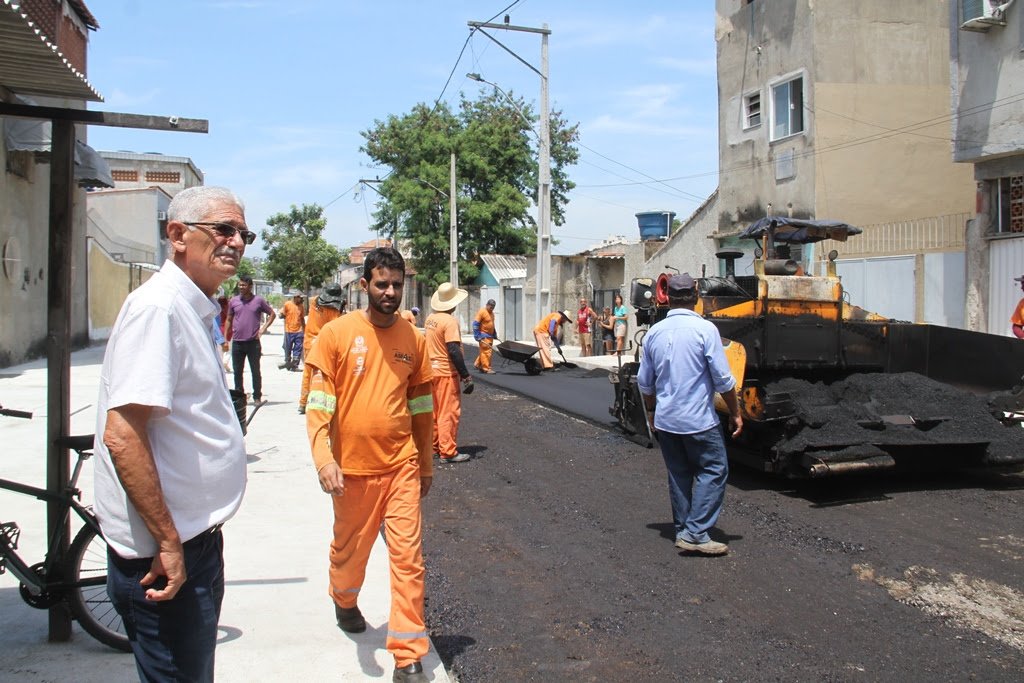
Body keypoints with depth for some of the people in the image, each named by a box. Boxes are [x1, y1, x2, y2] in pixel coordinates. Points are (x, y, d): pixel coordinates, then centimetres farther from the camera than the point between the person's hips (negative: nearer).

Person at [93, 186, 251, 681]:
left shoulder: (194, 309, 13)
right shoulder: (158, 307, -18)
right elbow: (122, 435, -25)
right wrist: (168, 542, -23)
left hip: (194, 539, 10)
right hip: (165, 552, -10)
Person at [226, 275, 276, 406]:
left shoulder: (259, 301, 0)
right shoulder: (233, 301, 6)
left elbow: (272, 314, 8)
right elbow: (229, 320, 13)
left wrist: (263, 328, -2)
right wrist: (226, 339, 9)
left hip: (253, 342, -2)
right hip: (237, 342, 2)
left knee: (255, 371, 2)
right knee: (237, 371, 7)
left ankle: (257, 397, 11)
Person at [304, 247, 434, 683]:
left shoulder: (413, 339, 3)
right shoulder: (337, 333, -6)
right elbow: (318, 403, -8)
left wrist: (425, 465, 16)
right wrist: (324, 459, -18)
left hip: (401, 466, 1)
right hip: (352, 468, -1)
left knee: (408, 558, -3)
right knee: (350, 547, 19)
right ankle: (344, 601, 51)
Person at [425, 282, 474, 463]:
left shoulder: (430, 319, 7)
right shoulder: (450, 321, -18)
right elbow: (454, 351, -23)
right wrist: (466, 376, -19)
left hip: (432, 370, 8)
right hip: (446, 373, -8)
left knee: (435, 411, 16)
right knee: (449, 413, -2)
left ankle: (434, 446, 24)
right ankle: (448, 452, 0)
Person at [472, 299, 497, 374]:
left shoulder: (491, 313, 14)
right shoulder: (482, 312, -12)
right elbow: (475, 324, -16)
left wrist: (494, 334, 22)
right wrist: (477, 336, -20)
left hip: (490, 336, 8)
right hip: (484, 336, -8)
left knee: (484, 351, 13)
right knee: (486, 352, -8)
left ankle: (477, 364, 25)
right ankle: (486, 369, -6)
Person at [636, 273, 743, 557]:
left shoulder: (654, 332, 4)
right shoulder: (705, 329, -12)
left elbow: (644, 381, 12)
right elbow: (723, 379, -11)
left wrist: (652, 410, 26)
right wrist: (735, 413, 0)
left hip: (664, 419, 6)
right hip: (699, 419, -5)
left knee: (678, 474, 15)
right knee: (713, 471, 3)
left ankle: (682, 530, 20)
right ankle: (696, 533, -4)